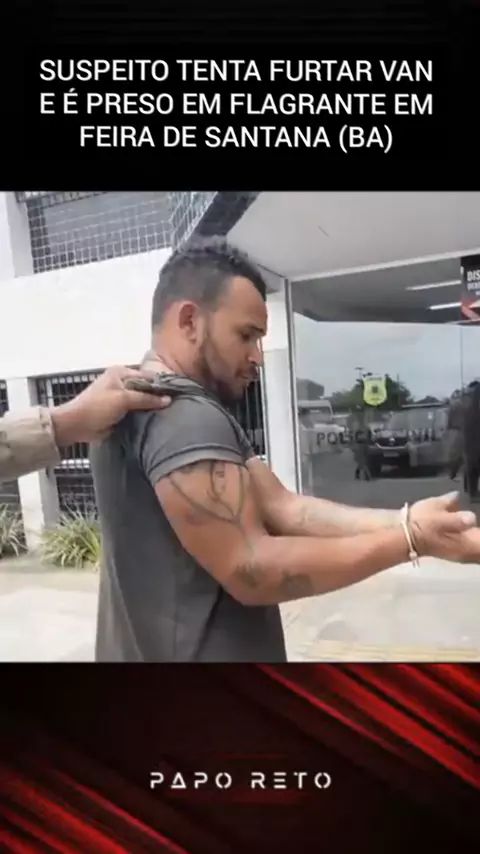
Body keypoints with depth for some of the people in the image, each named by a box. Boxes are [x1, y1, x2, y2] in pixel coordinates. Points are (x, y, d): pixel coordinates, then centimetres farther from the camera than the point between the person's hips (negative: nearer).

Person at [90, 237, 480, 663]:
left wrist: (406, 520, -13)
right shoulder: (179, 416, -23)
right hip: (190, 651, -9)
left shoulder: (197, 414, 10)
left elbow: (283, 507, -2)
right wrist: (409, 538, -20)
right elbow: (252, 570, -27)